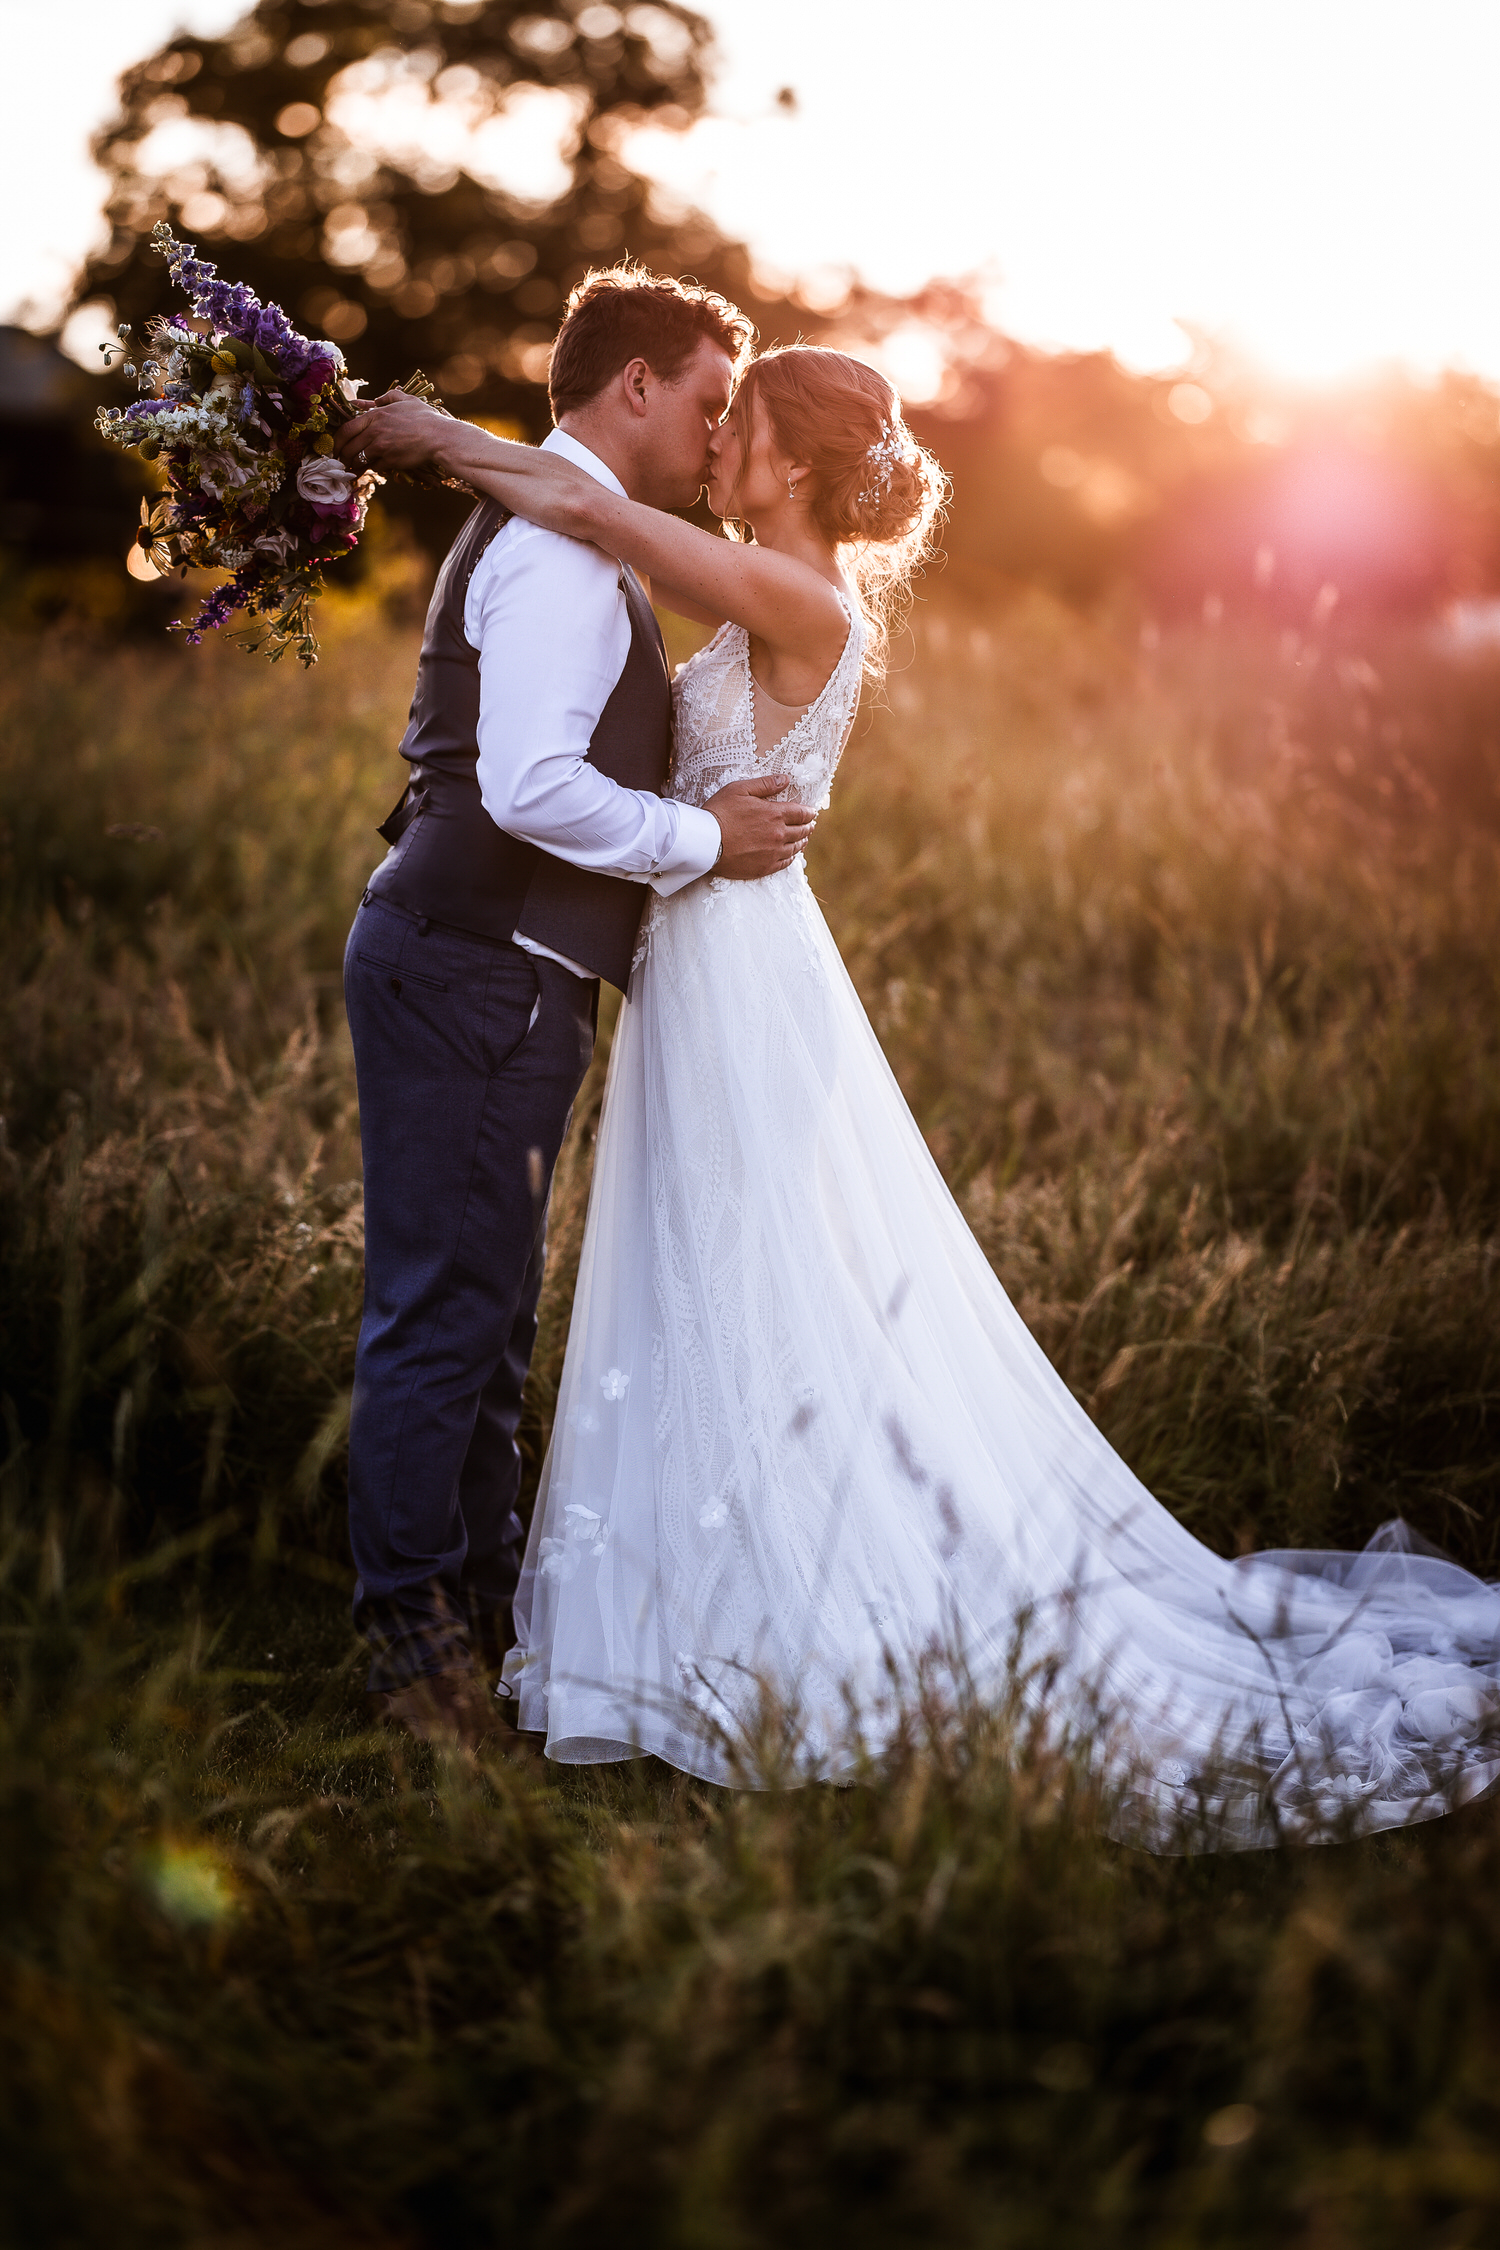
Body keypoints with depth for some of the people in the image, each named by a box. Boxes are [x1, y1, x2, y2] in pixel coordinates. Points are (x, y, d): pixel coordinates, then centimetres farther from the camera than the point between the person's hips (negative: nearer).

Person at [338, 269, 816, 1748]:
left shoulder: (562, 539, 19)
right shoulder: (561, 552, -15)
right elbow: (531, 785, -26)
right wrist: (700, 838, -15)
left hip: (478, 972, 11)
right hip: (475, 976, -11)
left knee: (485, 1307, 18)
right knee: (444, 1308, -3)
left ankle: (483, 1598, 30)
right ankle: (415, 1630, 7)